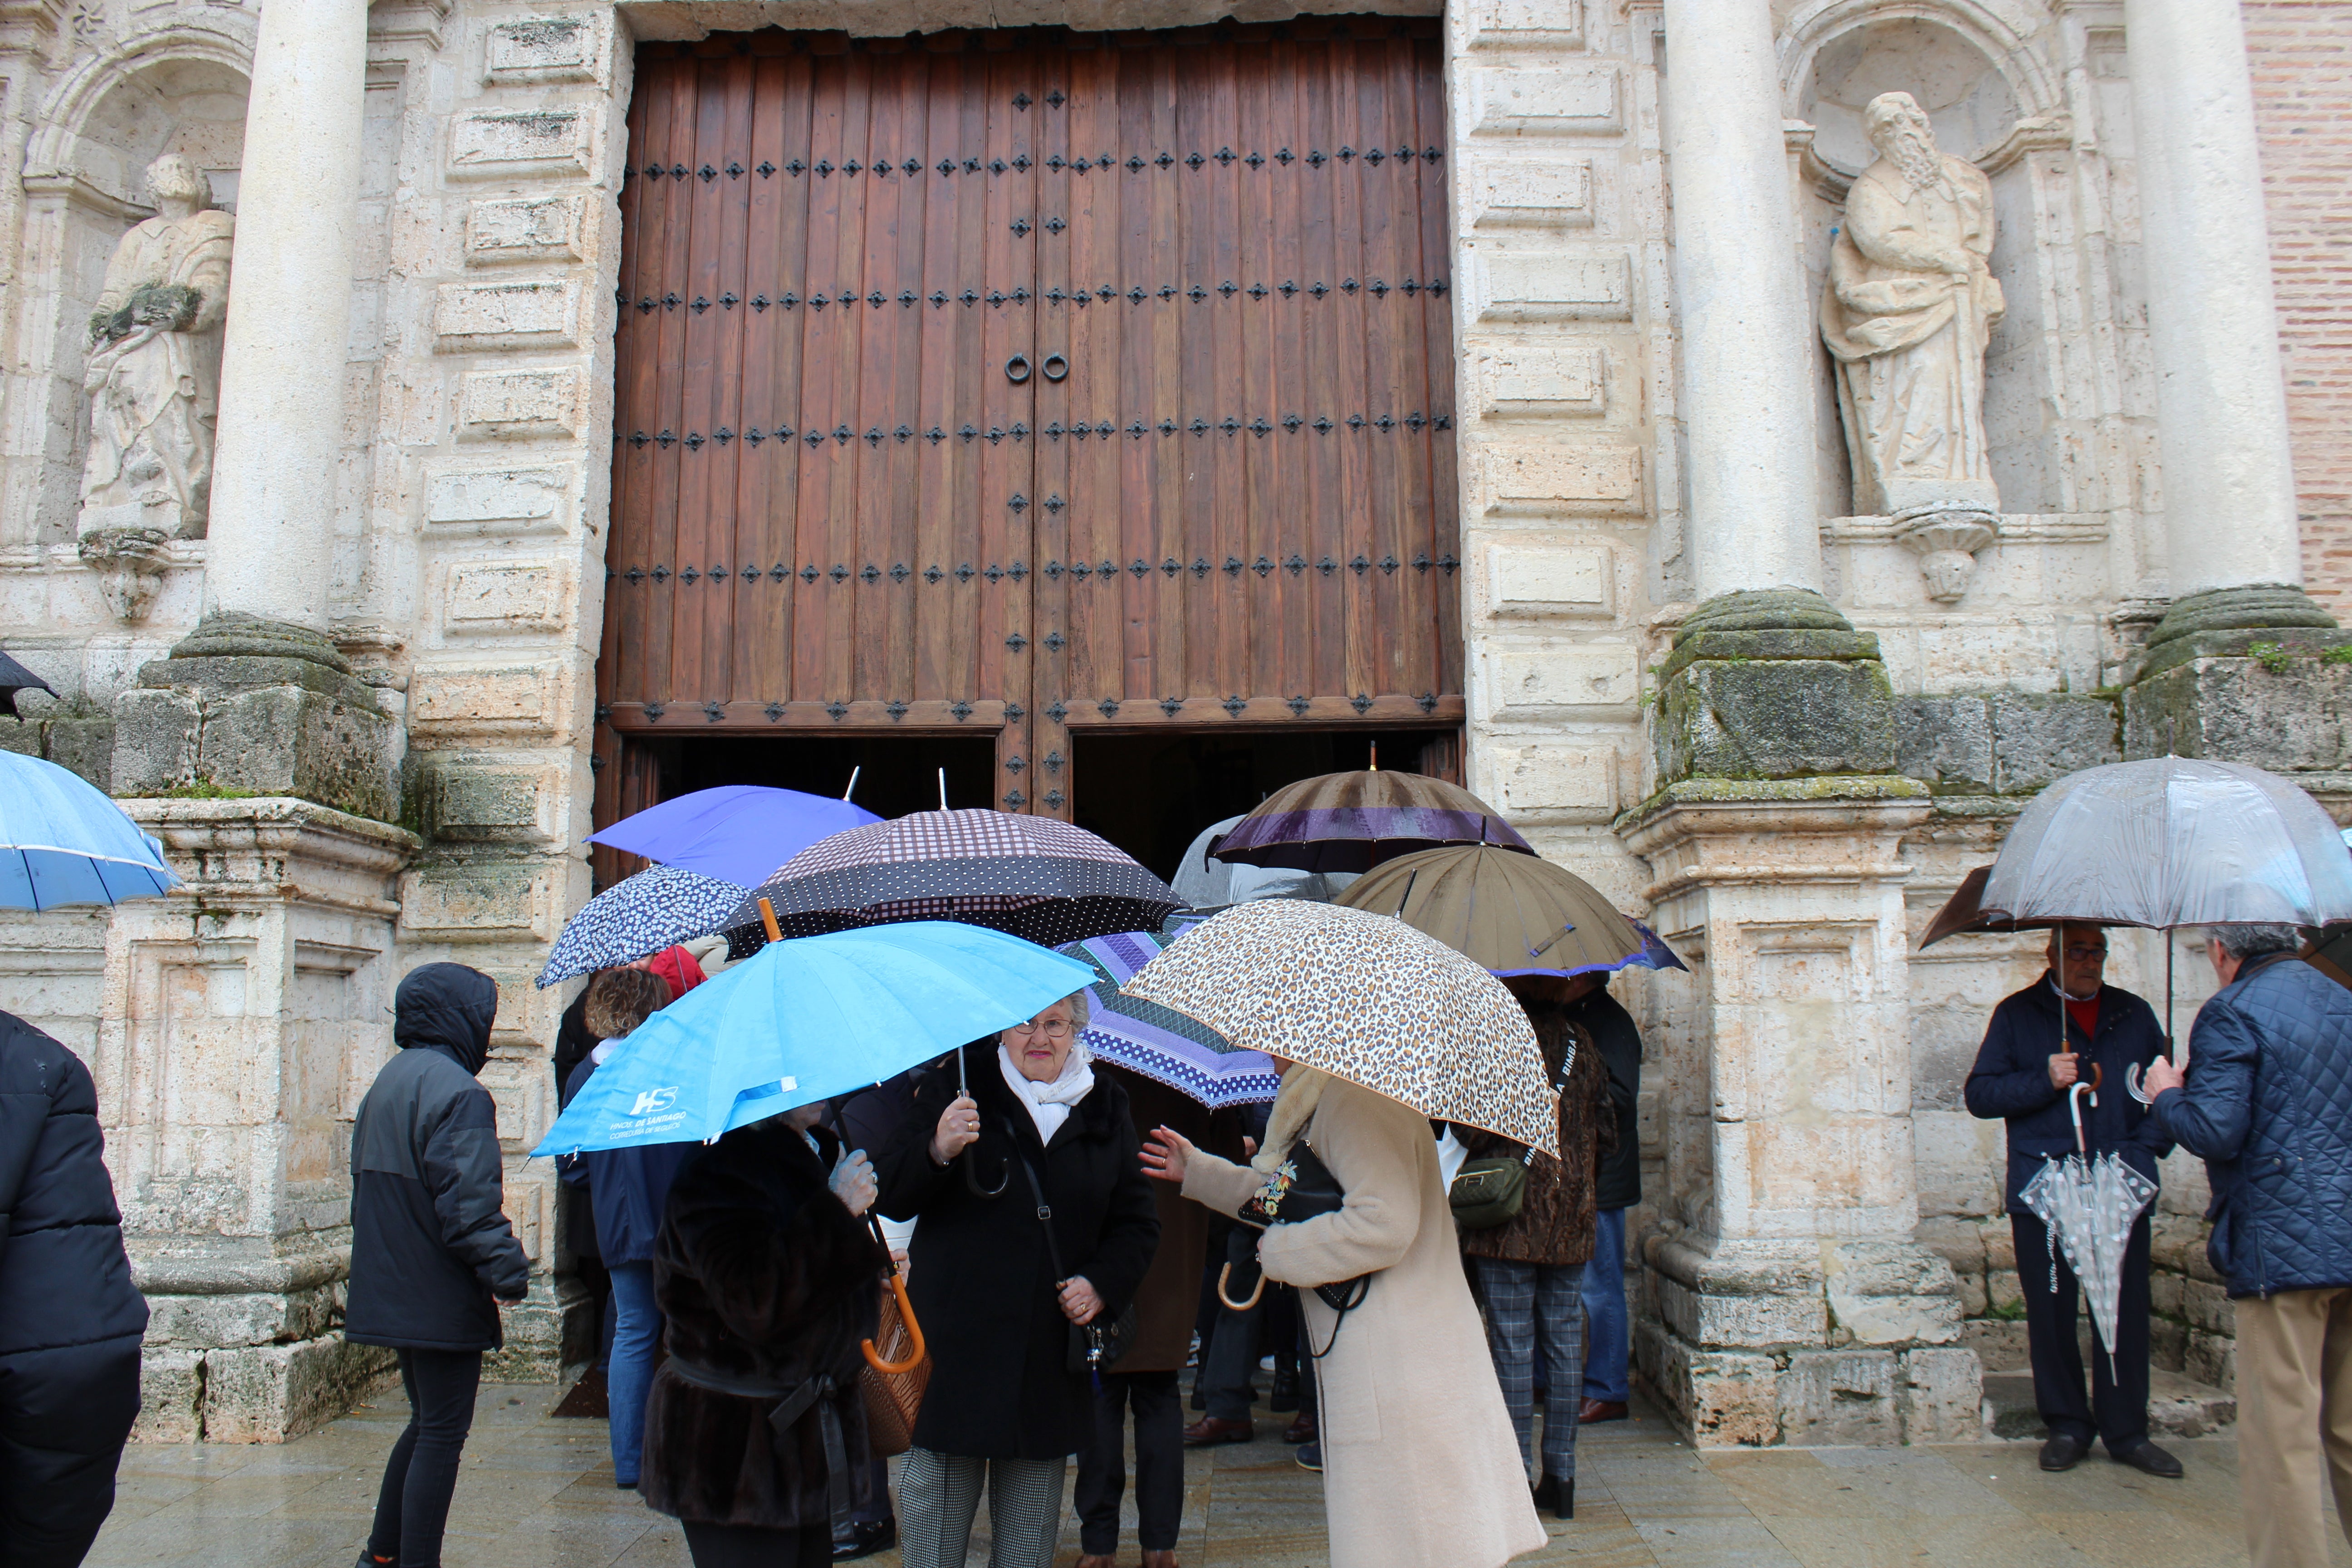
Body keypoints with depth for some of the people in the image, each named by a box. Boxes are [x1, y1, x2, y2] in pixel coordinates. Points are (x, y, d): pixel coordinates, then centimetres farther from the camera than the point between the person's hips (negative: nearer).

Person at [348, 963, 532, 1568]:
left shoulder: (385, 1084, 14)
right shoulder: (455, 1091, -19)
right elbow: (470, 1204, -25)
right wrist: (508, 1272, -20)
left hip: (389, 1289, 10)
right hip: (442, 1298, -10)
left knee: (427, 1422, 22)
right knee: (442, 1434, 0)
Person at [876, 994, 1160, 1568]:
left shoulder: (1105, 1111, 8)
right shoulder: (954, 1089, 0)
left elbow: (1138, 1222, 14)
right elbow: (892, 1200, -5)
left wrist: (1103, 1284, -3)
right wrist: (937, 1151, -25)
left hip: (1051, 1363, 2)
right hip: (955, 1351, -2)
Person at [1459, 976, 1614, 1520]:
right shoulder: (1583, 1046, 5)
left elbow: (1477, 1132, -13)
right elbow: (1606, 1132, 9)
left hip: (1510, 1215, -4)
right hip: (1572, 1219, 4)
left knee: (1512, 1345, 0)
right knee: (1566, 1342, 9)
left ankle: (1516, 1476, 4)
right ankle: (1561, 1476, 14)